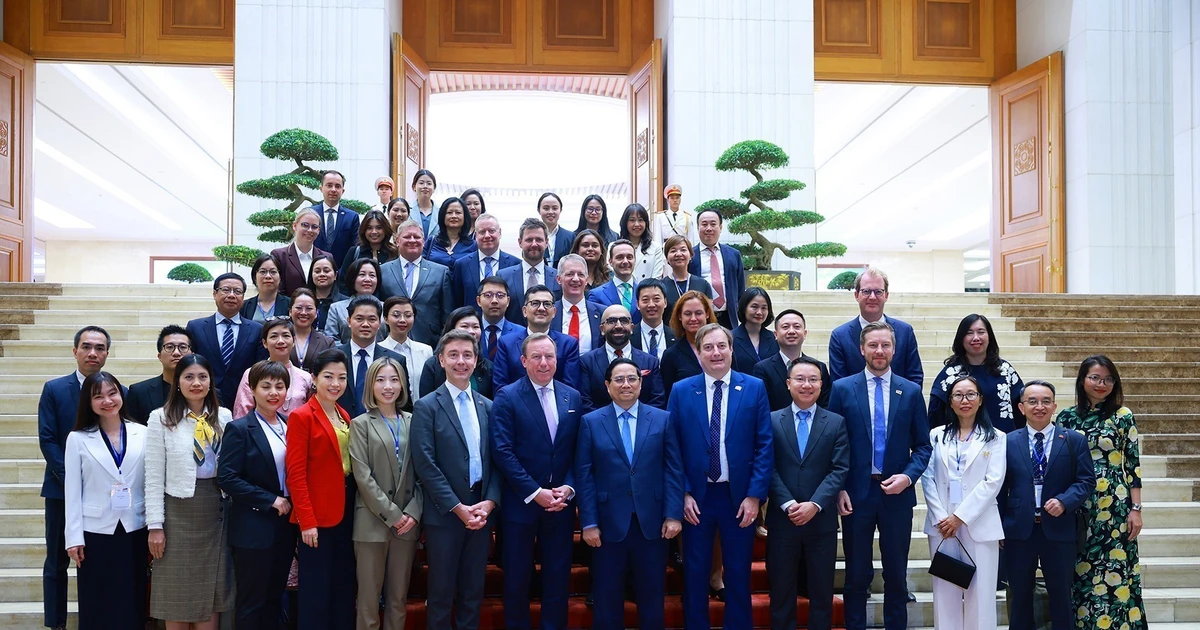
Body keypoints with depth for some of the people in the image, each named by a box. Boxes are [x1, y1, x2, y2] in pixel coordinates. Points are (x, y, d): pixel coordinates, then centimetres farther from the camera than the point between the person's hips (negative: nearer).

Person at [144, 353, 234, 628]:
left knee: (211, 594, 8)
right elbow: (154, 477, -6)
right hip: (178, 513, -3)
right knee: (177, 593, 6)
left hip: (215, 513, 3)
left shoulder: (224, 417, 5)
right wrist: (155, 525, -9)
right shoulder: (161, 418, -4)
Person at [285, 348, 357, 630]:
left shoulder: (344, 416, 12)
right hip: (317, 518, -7)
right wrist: (307, 521, -18)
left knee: (344, 589, 13)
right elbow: (296, 474, -14)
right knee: (315, 592, 2)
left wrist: (353, 510, 6)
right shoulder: (301, 416, -9)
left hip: (345, 514, 7)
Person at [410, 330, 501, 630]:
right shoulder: (426, 407, -4)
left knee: (473, 593, 12)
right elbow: (426, 465, -11)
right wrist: (458, 507, -15)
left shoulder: (487, 407, 10)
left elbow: (496, 460, 8)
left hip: (480, 512, 4)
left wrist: (490, 502, -7)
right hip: (444, 514, -4)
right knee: (441, 594, 6)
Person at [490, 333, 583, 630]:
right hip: (520, 502, -3)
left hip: (560, 503, 3)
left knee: (558, 576, 10)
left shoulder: (572, 397, 6)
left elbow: (578, 450, 6)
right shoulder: (507, 397, -6)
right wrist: (534, 492, -16)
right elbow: (503, 451, -13)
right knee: (517, 578, 8)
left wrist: (568, 488, -8)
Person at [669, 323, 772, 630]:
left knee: (738, 573, 10)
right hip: (696, 496, 0)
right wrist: (683, 494, -6)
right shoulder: (681, 391, 1)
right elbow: (672, 448, 0)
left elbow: (764, 445, -3)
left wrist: (755, 495, -9)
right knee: (695, 573, 10)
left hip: (739, 495, 0)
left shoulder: (754, 388, -1)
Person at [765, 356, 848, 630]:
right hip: (782, 520, 0)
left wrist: (814, 505, -15)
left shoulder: (836, 423, 4)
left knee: (822, 593, 9)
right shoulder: (771, 420, 3)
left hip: (822, 521, 1)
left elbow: (839, 470, -4)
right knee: (782, 592, 8)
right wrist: (788, 504, -15)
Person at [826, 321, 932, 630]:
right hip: (855, 493, -1)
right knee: (857, 575, 9)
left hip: (897, 494, 1)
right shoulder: (842, 388, -1)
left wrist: (908, 476, -11)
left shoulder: (911, 391, 3)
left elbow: (922, 445, 5)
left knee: (896, 574, 12)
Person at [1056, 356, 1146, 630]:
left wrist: (1135, 509, -5)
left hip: (1114, 507, -2)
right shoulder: (1067, 416, 5)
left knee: (1114, 571, 0)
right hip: (1077, 508, 2)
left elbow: (1134, 464, -1)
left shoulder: (1122, 416, 0)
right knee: (1080, 572, 7)